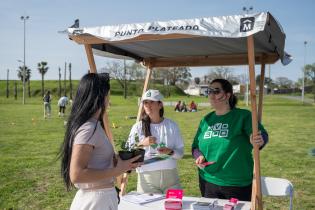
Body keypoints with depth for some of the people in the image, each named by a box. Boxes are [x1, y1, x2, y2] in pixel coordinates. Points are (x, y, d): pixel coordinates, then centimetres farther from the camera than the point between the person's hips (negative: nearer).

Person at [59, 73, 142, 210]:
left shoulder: (94, 125, 7)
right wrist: (117, 170, -22)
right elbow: (76, 175, -26)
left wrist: (118, 161, 4)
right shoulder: (88, 129, -21)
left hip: (102, 196, 9)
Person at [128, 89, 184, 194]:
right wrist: (141, 144, -17)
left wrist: (170, 152, -13)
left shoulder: (171, 125, 6)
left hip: (170, 175, 1)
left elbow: (180, 152, 7)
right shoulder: (138, 127, 2)